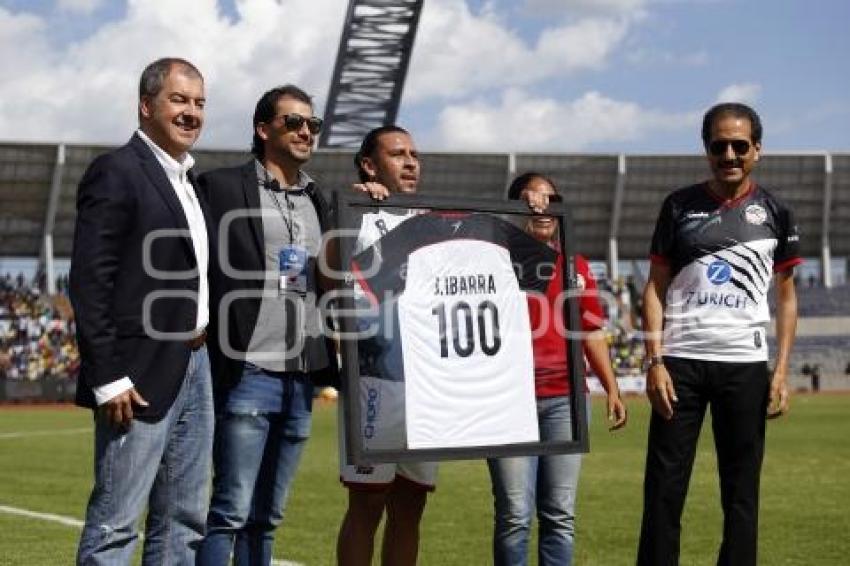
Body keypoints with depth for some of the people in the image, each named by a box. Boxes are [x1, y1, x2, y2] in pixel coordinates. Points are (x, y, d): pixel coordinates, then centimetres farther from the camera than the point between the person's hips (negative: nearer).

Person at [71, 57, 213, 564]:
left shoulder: (188, 180, 17)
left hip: (195, 369, 9)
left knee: (184, 523, 11)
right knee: (115, 525, -6)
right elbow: (89, 284, -15)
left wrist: (205, 357, 13)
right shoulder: (116, 173, -9)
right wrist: (108, 379, -19)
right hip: (142, 375, -9)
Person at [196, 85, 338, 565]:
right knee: (231, 512, -9)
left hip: (302, 378, 6)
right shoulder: (224, 187, 0)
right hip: (249, 373, -6)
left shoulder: (316, 201, 18)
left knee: (266, 519, 9)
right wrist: (214, 356, -11)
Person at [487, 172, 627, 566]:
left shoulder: (576, 267, 15)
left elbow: (592, 332, 17)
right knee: (515, 514, -4)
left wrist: (612, 389, 13)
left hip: (565, 399, 4)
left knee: (560, 513, 5)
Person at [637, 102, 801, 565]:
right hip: (680, 362, -1)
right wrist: (654, 361, -5)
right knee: (664, 486, -2)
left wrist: (782, 370, 1)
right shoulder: (680, 206, 5)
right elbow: (656, 286, 6)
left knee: (742, 490, 4)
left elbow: (786, 296, 11)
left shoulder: (773, 213, 7)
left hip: (745, 364, 1)